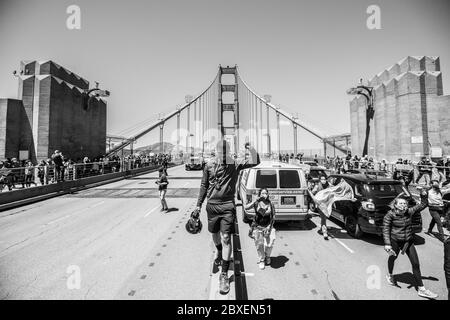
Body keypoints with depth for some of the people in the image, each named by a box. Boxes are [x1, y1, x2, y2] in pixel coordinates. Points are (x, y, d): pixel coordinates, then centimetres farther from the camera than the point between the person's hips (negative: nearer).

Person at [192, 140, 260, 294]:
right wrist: (198, 206, 8)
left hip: (228, 205, -2)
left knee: (226, 239, -5)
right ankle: (219, 252, 55)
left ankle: (224, 274, 10)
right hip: (212, 205, 3)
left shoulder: (235, 164, -5)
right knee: (215, 234, 21)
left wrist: (250, 147, -11)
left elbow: (255, 161, -12)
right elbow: (204, 186, 6)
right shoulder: (209, 166, -2)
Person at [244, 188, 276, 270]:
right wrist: (256, 201, -26)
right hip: (257, 227, -1)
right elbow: (246, 208, -21)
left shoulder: (271, 204, -1)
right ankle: (261, 260, 16)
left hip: (268, 226, 1)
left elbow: (273, 217, 3)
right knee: (259, 244, -10)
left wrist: (269, 227, -8)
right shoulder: (256, 203, -6)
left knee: (269, 243, -12)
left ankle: (267, 256, 21)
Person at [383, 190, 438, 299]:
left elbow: (423, 205, 5)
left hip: (409, 241, 4)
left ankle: (421, 289, 14)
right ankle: (390, 275, 44)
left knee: (416, 264, 3)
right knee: (392, 258, 17)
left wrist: (424, 195, -11)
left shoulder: (410, 212, -5)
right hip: (395, 241, -3)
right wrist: (387, 244, -21)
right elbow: (385, 229, -16)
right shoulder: (390, 215, -17)